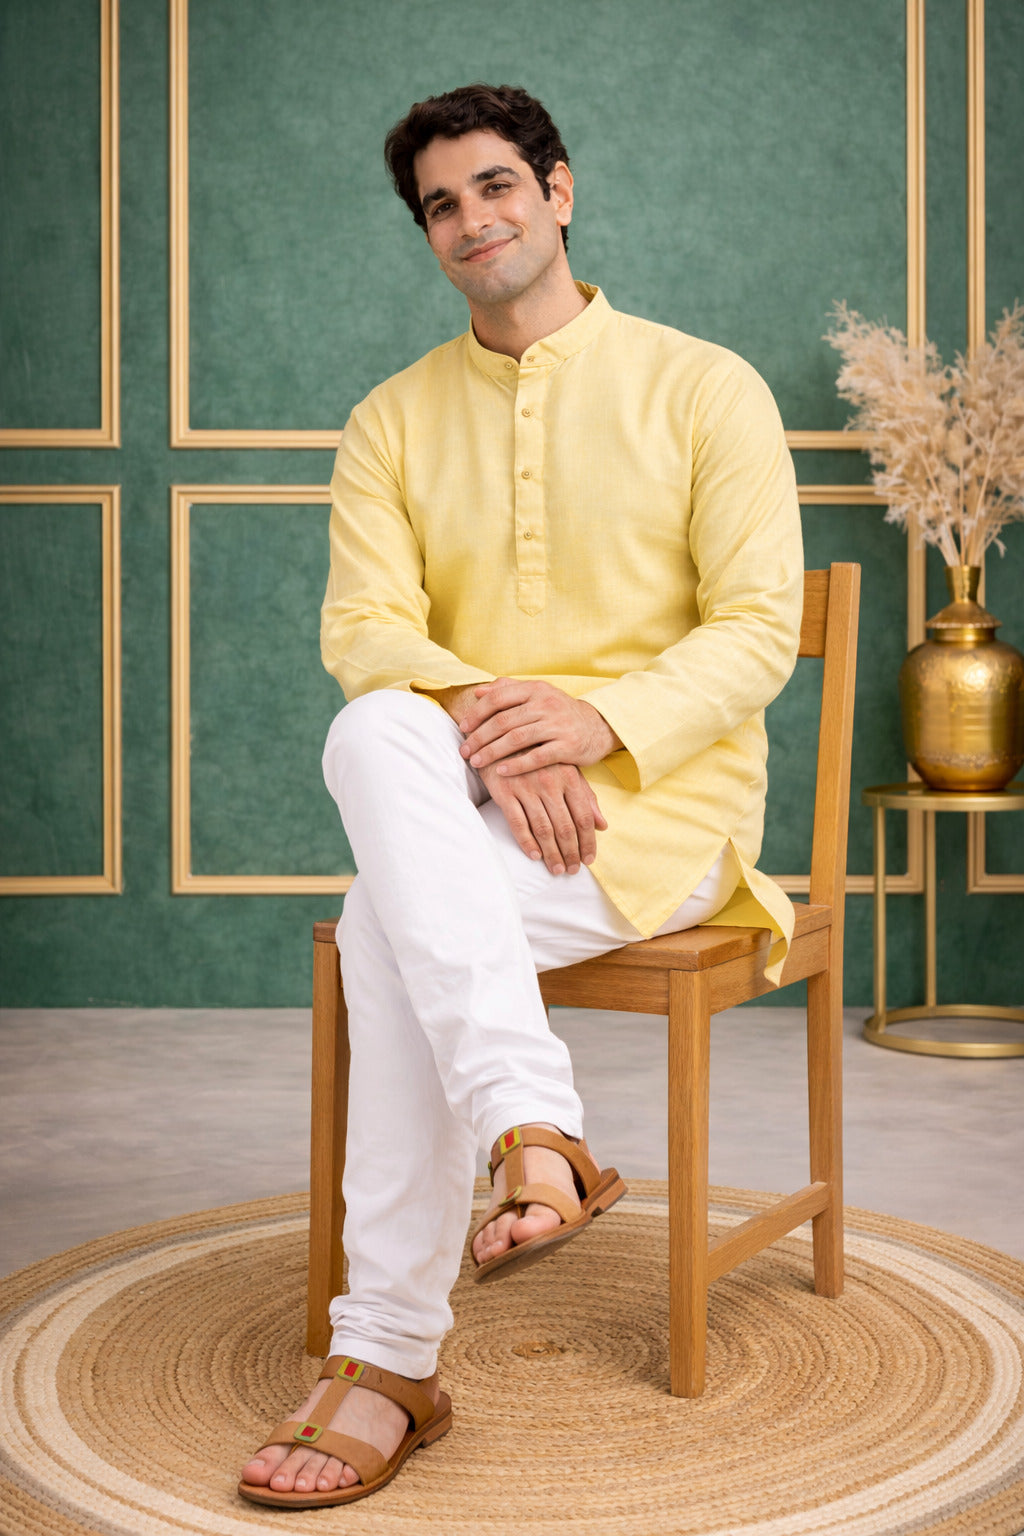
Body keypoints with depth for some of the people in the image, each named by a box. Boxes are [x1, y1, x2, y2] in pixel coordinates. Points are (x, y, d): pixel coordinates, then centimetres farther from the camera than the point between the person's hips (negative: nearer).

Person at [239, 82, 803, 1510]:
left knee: (391, 923, -30)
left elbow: (760, 626, -5)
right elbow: (362, 625, -1)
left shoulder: (704, 388, 3)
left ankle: (391, 1362, -24)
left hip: (661, 801, -3)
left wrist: (602, 717, -23)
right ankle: (538, 1134, -39)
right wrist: (481, 720, -22)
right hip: (465, 798, 4)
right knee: (373, 734, -34)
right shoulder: (393, 420, 13)